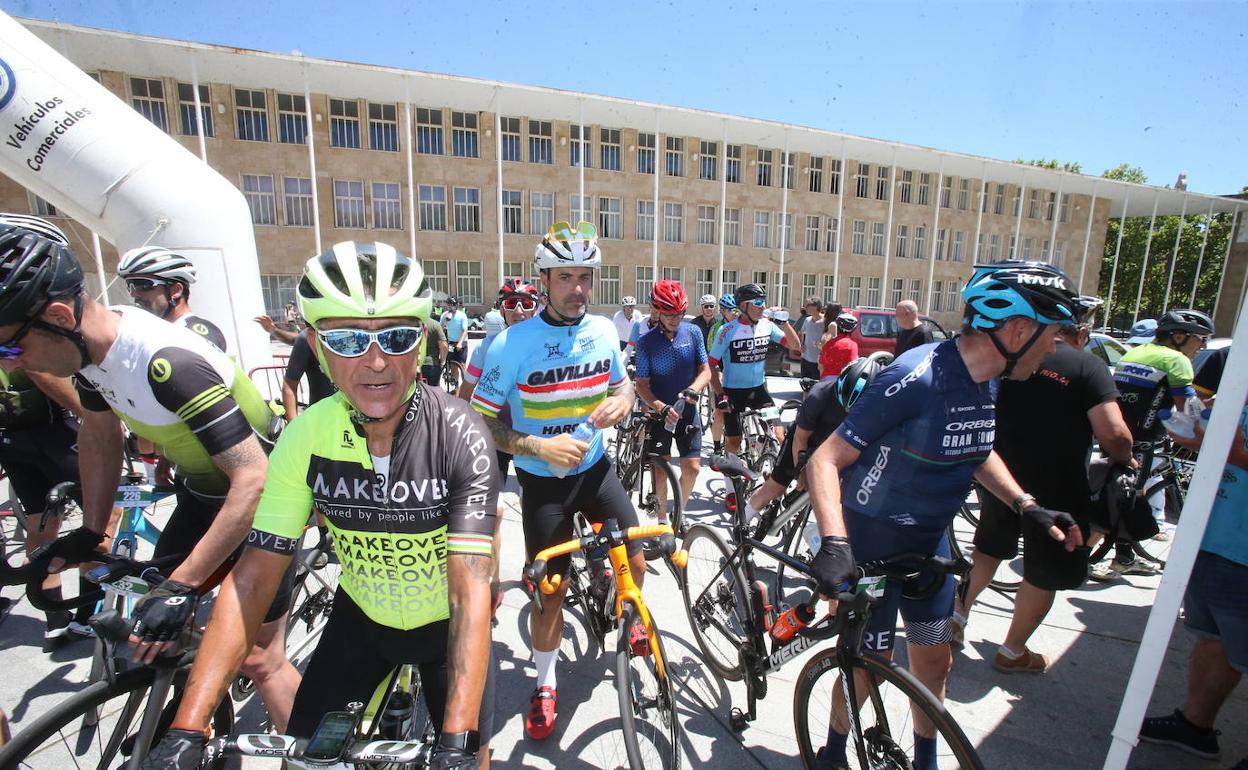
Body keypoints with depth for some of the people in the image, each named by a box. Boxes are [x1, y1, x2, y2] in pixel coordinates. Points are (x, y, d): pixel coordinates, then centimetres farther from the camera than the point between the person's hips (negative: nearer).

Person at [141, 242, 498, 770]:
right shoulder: (305, 438, -19)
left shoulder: (460, 437, -30)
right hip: (360, 618, 3)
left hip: (446, 624, -2)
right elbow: (253, 577, -16)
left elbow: (471, 591, -32)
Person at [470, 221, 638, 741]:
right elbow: (481, 424, -15)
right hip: (542, 481, -3)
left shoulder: (603, 332, -4)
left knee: (635, 562, 4)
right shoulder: (513, 343, -18)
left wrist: (620, 402, -12)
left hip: (594, 469, 4)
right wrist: (540, 446, -29)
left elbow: (622, 383, 12)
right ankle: (545, 685, 34)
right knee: (550, 592, 6)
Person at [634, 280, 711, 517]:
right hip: (659, 413, -2)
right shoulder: (646, 342, -11)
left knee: (692, 467, 0)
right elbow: (641, 384, -10)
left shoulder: (693, 332, -5)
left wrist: (692, 389, -22)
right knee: (660, 468, 3)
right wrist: (661, 407, -26)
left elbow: (705, 371, -1)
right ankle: (662, 518, 24)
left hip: (688, 411, 2)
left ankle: (679, 513, 25)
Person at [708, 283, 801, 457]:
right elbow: (711, 365, -11)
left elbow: (796, 346, -1)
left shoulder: (767, 325, -3)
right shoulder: (728, 331, -15)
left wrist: (784, 323, -15)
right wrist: (720, 395, -17)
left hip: (759, 389, 3)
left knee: (779, 435, -7)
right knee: (734, 441, 5)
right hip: (733, 391, -3)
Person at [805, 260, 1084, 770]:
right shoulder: (917, 378, -28)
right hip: (873, 540, -7)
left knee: (934, 661, 19)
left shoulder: (985, 381, -2)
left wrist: (1028, 506, 6)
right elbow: (826, 460, -28)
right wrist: (834, 544, -39)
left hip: (930, 537, 7)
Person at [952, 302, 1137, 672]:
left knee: (989, 549, 25)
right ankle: (1012, 653, 25)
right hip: (1056, 490, -4)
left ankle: (958, 616, 30)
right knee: (1043, 576, 13)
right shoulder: (1088, 366, -10)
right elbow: (1113, 433, -19)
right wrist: (1124, 460, 2)